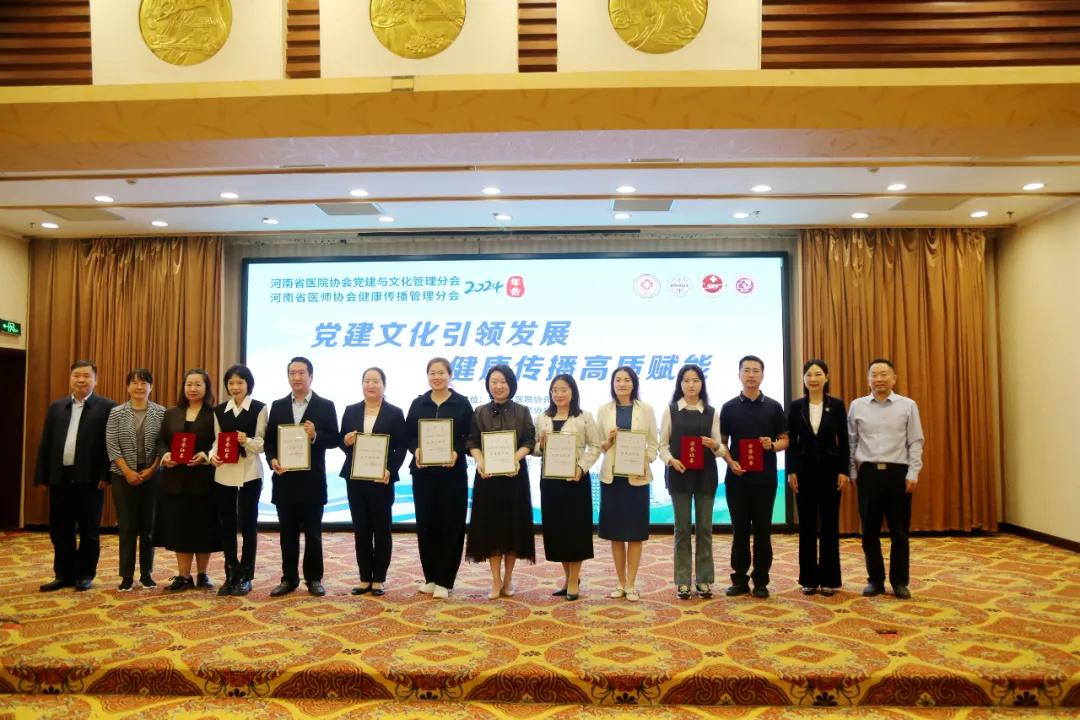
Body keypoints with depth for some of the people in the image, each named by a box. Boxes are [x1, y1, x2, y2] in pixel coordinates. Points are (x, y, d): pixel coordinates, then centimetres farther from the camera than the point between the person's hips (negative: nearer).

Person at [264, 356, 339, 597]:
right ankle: (289, 578, 19)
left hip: (312, 480, -2)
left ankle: (314, 579, 15)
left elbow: (334, 440, -2)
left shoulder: (325, 406, 1)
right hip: (285, 479, 3)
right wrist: (272, 459, -10)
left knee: (313, 533, 5)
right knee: (287, 532, 9)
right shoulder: (278, 406, 10)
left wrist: (315, 435, -21)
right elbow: (269, 440, 8)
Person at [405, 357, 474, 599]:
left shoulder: (462, 403, 2)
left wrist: (456, 452, -18)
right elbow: (408, 435, 6)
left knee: (450, 525, 0)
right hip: (423, 472, 2)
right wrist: (416, 450, -14)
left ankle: (443, 581, 9)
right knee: (426, 524, 6)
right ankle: (430, 577, 19)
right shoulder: (418, 404, 8)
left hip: (452, 472, -2)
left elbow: (469, 437, -1)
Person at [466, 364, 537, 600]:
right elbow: (472, 443, 0)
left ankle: (508, 579, 17)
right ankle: (496, 582, 8)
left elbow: (529, 442, -3)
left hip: (515, 474, 0)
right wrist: (480, 462, -19)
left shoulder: (522, 412, 5)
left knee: (513, 525, 4)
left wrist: (515, 458, -22)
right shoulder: (480, 412, 7)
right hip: (487, 475, 1)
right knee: (490, 526, 0)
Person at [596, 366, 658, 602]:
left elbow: (653, 443, 2)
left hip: (637, 477, -1)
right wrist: (608, 442, -14)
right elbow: (598, 444, 7)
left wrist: (644, 463, -14)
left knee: (635, 532, 3)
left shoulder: (646, 409, 2)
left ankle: (631, 584, 12)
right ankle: (621, 582, 18)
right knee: (615, 532, 7)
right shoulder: (604, 410, 5)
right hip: (611, 476, 1)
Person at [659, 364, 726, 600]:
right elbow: (662, 444, 2)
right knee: (682, 527, 4)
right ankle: (682, 581, 12)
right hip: (679, 475, -1)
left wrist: (715, 445, -19)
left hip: (706, 474, 1)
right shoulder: (671, 410, 2)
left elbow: (719, 448, 4)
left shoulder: (711, 412, 5)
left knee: (704, 527, 6)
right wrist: (671, 460, -17)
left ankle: (704, 579, 16)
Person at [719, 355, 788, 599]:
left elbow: (785, 439, 7)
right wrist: (730, 462, -10)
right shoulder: (729, 407, 5)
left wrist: (773, 445, -14)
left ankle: (761, 580, 14)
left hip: (765, 478, 0)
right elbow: (722, 441, 7)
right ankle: (739, 579, 15)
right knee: (740, 529, 6)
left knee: (762, 530, 4)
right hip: (737, 477, 0)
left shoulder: (773, 407, 5)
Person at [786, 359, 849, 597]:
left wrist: (843, 471, -6)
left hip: (830, 469, 0)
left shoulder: (837, 405, 1)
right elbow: (791, 441, 1)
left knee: (829, 525, 4)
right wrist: (791, 471, -5)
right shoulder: (796, 406, 2)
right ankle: (809, 578, 15)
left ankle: (828, 578, 13)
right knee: (807, 525, 6)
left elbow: (843, 441, 0)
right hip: (804, 470, 1)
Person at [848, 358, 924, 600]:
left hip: (898, 473, -1)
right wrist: (852, 473, 5)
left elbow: (915, 442, 0)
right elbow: (851, 442, 7)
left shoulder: (908, 405, 1)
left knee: (899, 531, 6)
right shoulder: (857, 406, 4)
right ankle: (875, 580, 19)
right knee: (870, 531, 7)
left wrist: (913, 473, -6)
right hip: (868, 473, 1)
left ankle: (899, 581, 19)